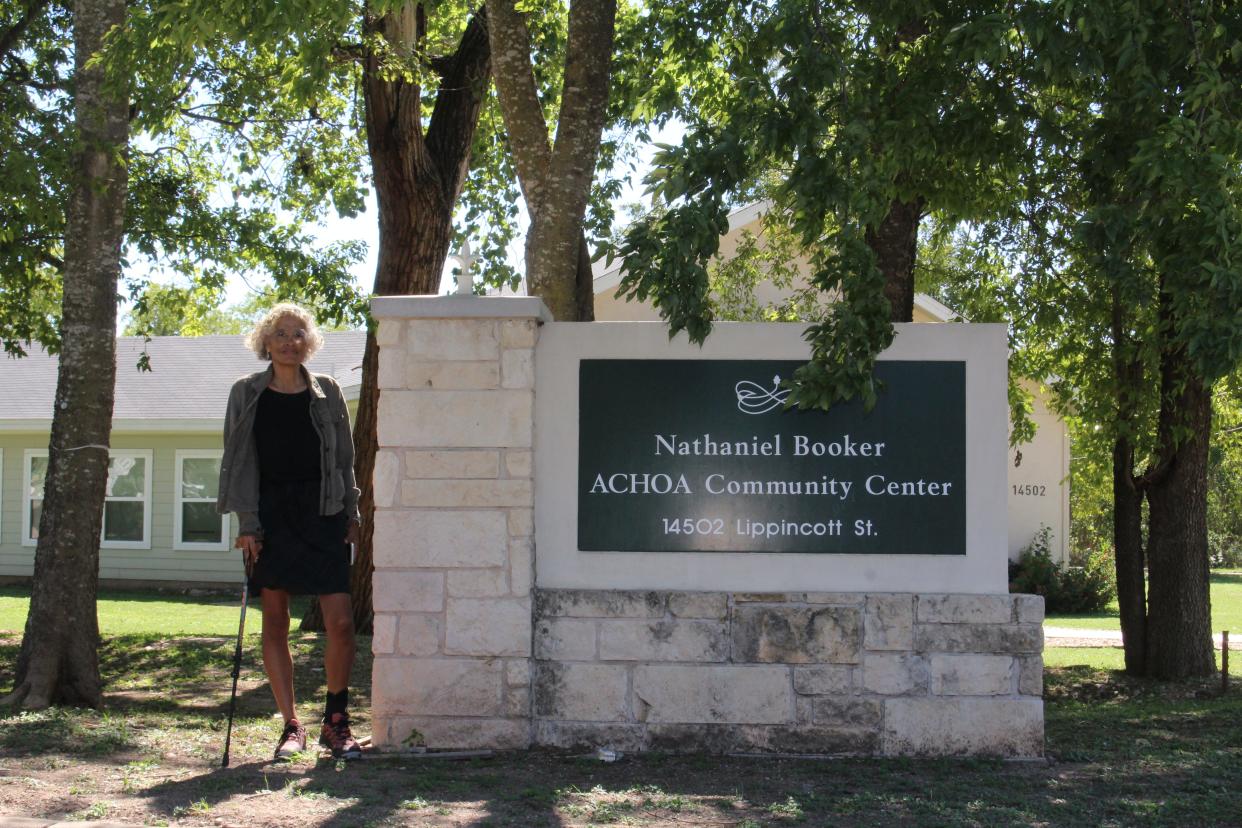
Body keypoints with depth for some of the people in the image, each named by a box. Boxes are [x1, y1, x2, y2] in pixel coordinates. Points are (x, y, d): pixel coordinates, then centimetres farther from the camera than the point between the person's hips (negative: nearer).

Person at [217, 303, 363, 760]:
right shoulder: (247, 393, 5)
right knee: (275, 621, 3)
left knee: (340, 620, -8)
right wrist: (246, 522, -6)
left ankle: (335, 722, 7)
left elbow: (344, 457, 11)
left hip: (322, 512, 0)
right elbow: (238, 460, 2)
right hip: (270, 514, 0)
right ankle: (291, 726, 13)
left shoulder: (326, 391, 8)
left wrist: (351, 514, 5)